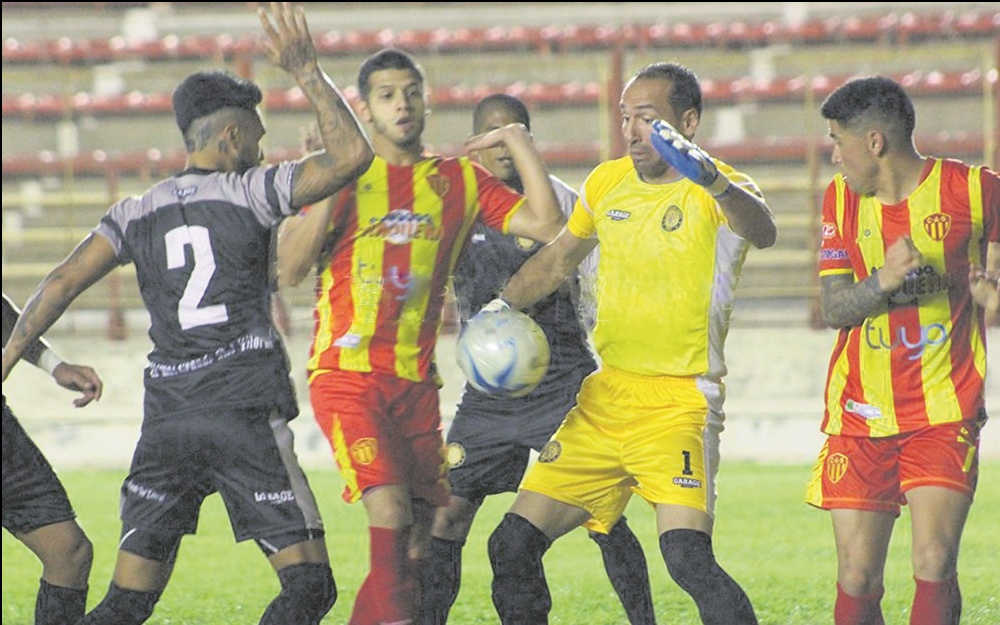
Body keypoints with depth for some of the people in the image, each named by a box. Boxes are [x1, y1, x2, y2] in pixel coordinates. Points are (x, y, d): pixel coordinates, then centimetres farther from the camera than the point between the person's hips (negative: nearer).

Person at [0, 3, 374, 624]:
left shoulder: (136, 213, 12)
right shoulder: (250, 192, 0)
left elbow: (62, 284, 3)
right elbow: (354, 153, -5)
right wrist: (307, 71, 2)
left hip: (166, 420, 5)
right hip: (248, 411, -5)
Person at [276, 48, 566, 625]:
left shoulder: (460, 180, 11)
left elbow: (547, 225, 4)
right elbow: (290, 270, -5)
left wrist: (521, 143, 2)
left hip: (417, 382, 4)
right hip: (347, 375, -4)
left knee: (417, 542, 2)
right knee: (390, 510, -22)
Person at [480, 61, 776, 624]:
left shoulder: (722, 193, -10)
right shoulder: (608, 183, 10)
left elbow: (762, 233, -34)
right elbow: (558, 259, 27)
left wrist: (715, 181, -54)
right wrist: (503, 305, 10)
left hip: (679, 403, -7)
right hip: (604, 400, 7)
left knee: (687, 557, -26)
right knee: (513, 545, 4)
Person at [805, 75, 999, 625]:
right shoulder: (841, 198, 7)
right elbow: (832, 308, 2)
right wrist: (884, 281, -18)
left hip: (945, 413, -3)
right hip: (859, 413, 3)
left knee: (934, 565, -16)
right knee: (857, 577, -1)